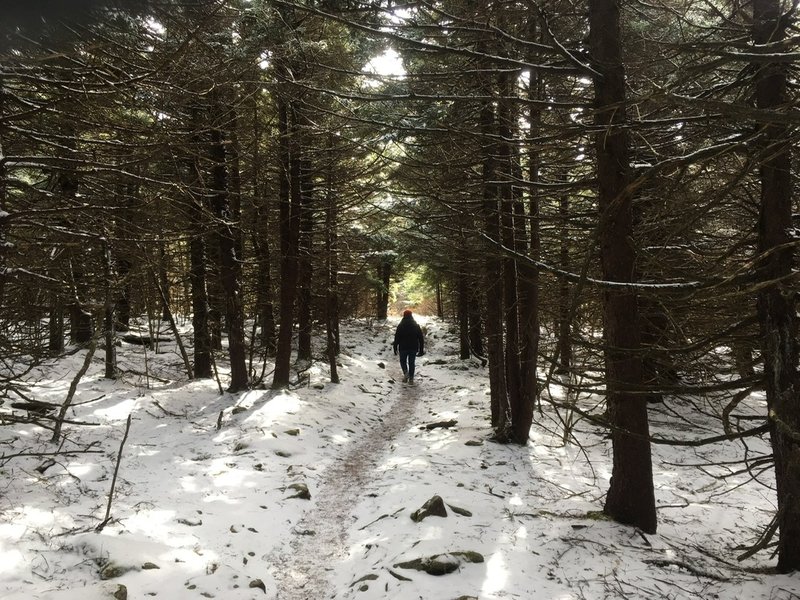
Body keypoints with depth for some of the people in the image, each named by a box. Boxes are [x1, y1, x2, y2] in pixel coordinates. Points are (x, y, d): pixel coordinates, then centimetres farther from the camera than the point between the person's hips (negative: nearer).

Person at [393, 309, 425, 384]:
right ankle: (411, 379, 8)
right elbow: (421, 338, 5)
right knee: (411, 363, 11)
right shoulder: (417, 326, 4)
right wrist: (421, 349, 9)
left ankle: (405, 372, -12)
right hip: (413, 348, 2)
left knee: (403, 361, 14)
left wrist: (395, 347, 3)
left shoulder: (400, 326, -5)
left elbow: (396, 338, -5)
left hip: (403, 348, -2)